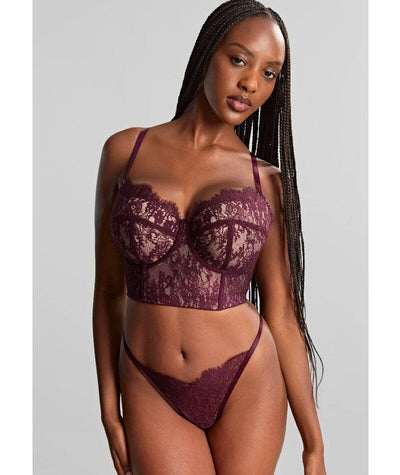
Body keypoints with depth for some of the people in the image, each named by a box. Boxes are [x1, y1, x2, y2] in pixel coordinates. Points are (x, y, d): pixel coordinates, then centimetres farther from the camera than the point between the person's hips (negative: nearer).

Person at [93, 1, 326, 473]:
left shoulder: (267, 181, -2)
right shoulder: (125, 150, -2)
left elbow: (282, 315, 0)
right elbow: (109, 291, 2)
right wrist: (109, 410, 3)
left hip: (248, 386, 0)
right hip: (152, 393, 0)